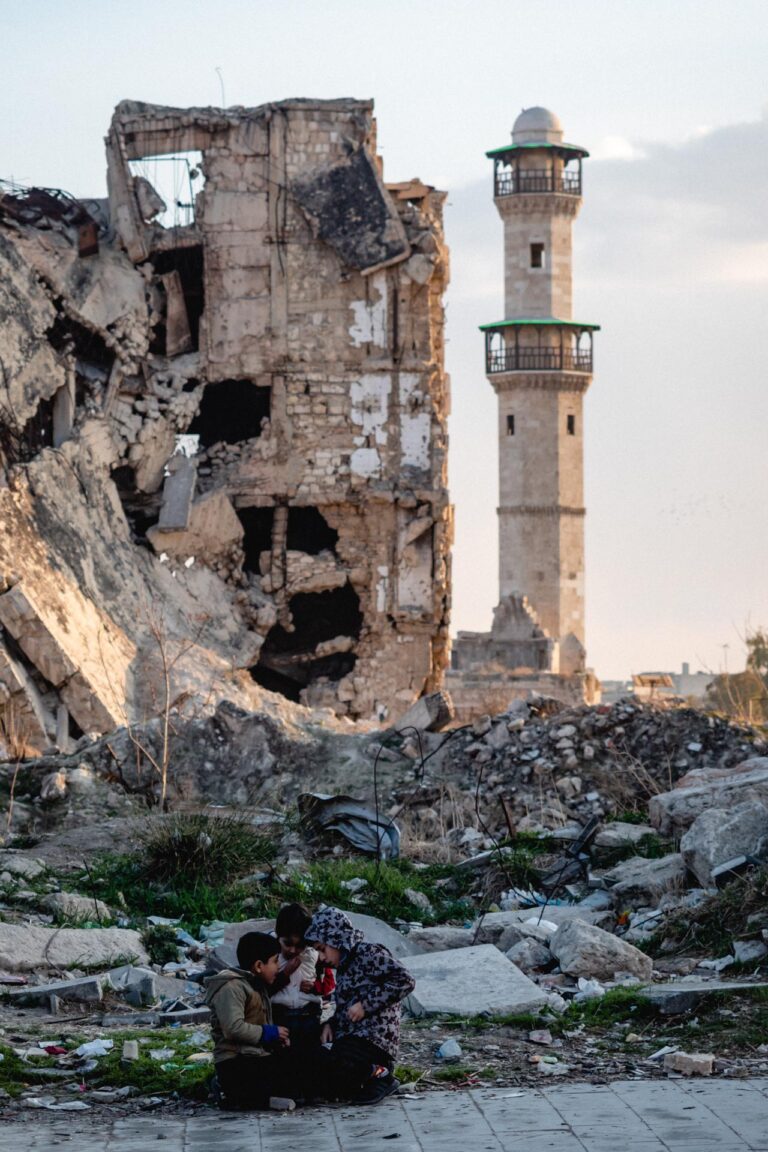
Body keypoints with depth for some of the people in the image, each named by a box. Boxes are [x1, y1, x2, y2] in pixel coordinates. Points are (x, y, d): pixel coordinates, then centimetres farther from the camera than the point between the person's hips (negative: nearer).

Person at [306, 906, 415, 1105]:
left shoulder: (368, 953, -6)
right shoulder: (344, 966, 23)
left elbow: (405, 981, -17)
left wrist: (366, 1004, -17)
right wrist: (331, 1024, 7)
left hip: (371, 1041, -10)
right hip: (349, 1040, 10)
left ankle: (378, 1075, -7)